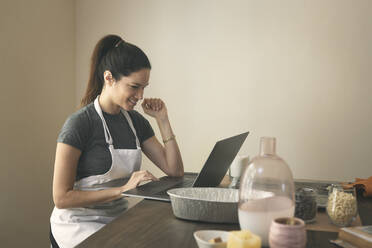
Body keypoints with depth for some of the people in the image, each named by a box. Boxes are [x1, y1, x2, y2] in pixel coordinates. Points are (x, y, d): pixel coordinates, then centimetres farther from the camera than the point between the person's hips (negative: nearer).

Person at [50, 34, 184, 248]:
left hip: (118, 218, 6)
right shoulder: (80, 123, -15)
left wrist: (162, 119, -2)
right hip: (79, 224, -6)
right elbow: (62, 198, -16)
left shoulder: (135, 120, 5)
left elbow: (175, 171, 4)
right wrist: (123, 189, -22)